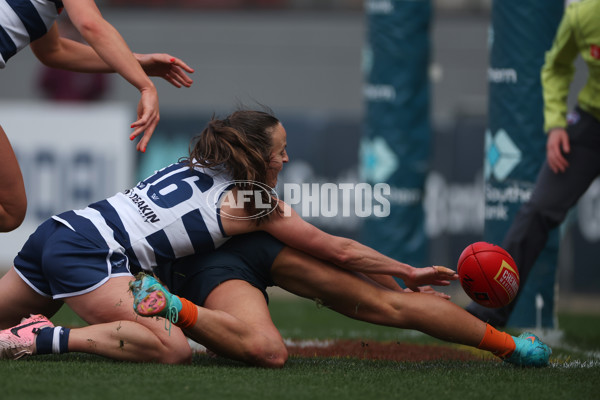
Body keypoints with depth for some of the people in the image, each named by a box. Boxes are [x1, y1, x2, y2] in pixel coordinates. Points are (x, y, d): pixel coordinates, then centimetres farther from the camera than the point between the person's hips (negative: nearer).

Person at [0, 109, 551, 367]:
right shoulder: (254, 204, 2)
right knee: (173, 349, -17)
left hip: (59, 229, 8)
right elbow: (340, 250, 12)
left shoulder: (191, 168, 22)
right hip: (89, 255, -8)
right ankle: (51, 339, -24)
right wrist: (411, 274, 23)